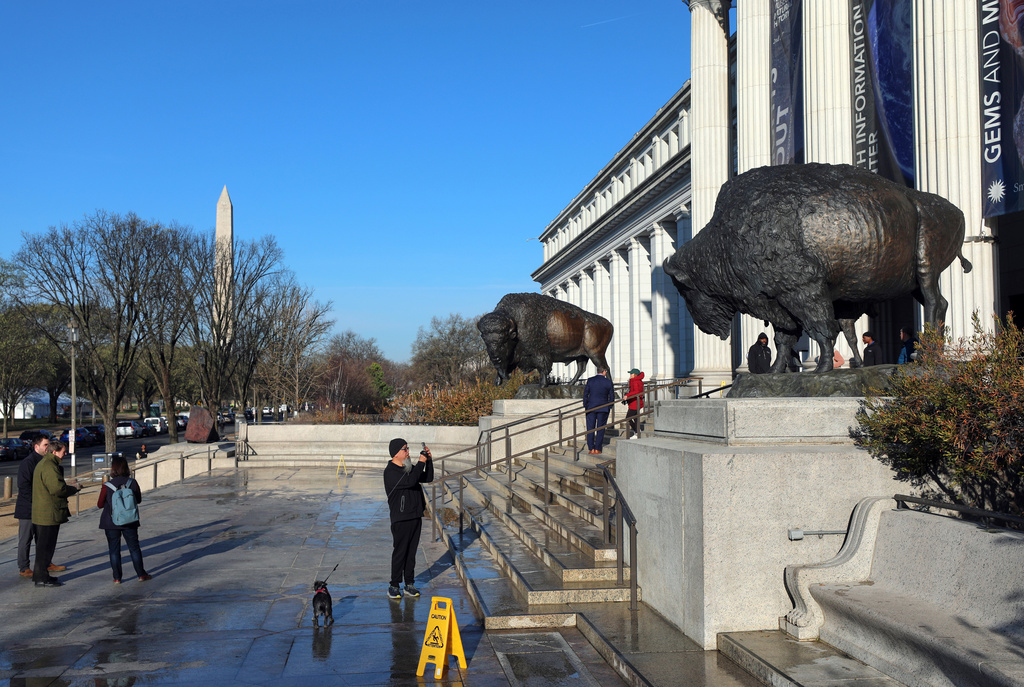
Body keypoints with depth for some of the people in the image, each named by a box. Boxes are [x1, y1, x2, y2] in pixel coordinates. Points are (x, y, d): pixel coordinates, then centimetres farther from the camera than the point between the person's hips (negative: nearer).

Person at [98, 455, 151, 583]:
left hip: (111, 522, -2)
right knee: (134, 547, 12)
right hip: (130, 521, 2)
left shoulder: (107, 486, -14)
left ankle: (117, 577, 10)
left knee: (114, 550, 8)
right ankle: (141, 574, 17)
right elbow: (139, 500, 5)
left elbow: (100, 505, -4)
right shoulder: (133, 483, -7)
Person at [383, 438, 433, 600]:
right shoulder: (390, 471, -14)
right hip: (401, 519, -7)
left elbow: (428, 478, 14)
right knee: (400, 552, -2)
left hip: (416, 517, 7)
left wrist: (429, 461, 1)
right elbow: (410, 481, -26)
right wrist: (421, 463, -18)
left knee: (412, 552, 11)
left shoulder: (410, 468, 13)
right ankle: (394, 586, 9)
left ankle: (409, 584, 19)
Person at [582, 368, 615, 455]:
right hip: (603, 408, 0)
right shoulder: (608, 382, -5)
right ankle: (597, 449, 7)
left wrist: (585, 406, 9)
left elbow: (585, 394, -1)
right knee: (600, 429, 8)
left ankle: (591, 449, 2)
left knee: (590, 429, 6)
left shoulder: (590, 380, -4)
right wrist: (609, 407, 13)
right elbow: (612, 396, 0)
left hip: (591, 408, 0)